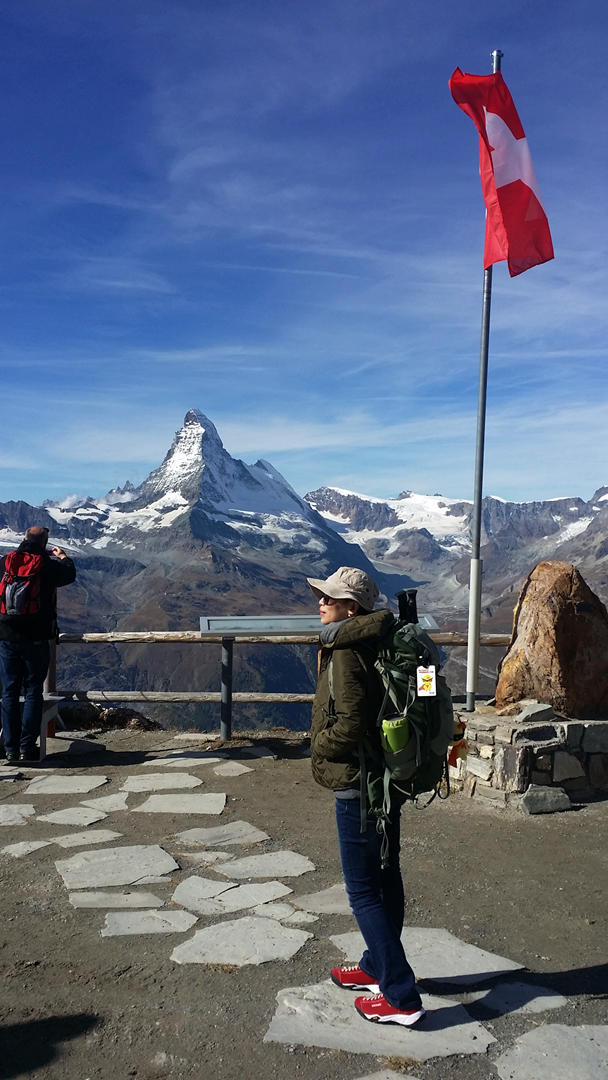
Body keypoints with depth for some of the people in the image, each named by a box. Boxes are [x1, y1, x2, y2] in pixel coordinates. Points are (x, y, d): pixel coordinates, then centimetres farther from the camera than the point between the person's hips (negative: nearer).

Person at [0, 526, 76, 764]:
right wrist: (61, 555, 31)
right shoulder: (49, 566, -8)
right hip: (37, 639, -3)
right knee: (33, 693, 6)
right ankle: (27, 748, 5)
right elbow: (70, 573, 11)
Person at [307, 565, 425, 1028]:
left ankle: (402, 998, 10)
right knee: (385, 877, 20)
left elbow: (350, 726, -25)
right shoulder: (372, 643, 6)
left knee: (363, 890, 2)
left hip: (358, 785, -10)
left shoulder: (346, 653, -21)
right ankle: (379, 967, 38)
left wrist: (320, 746, -9)